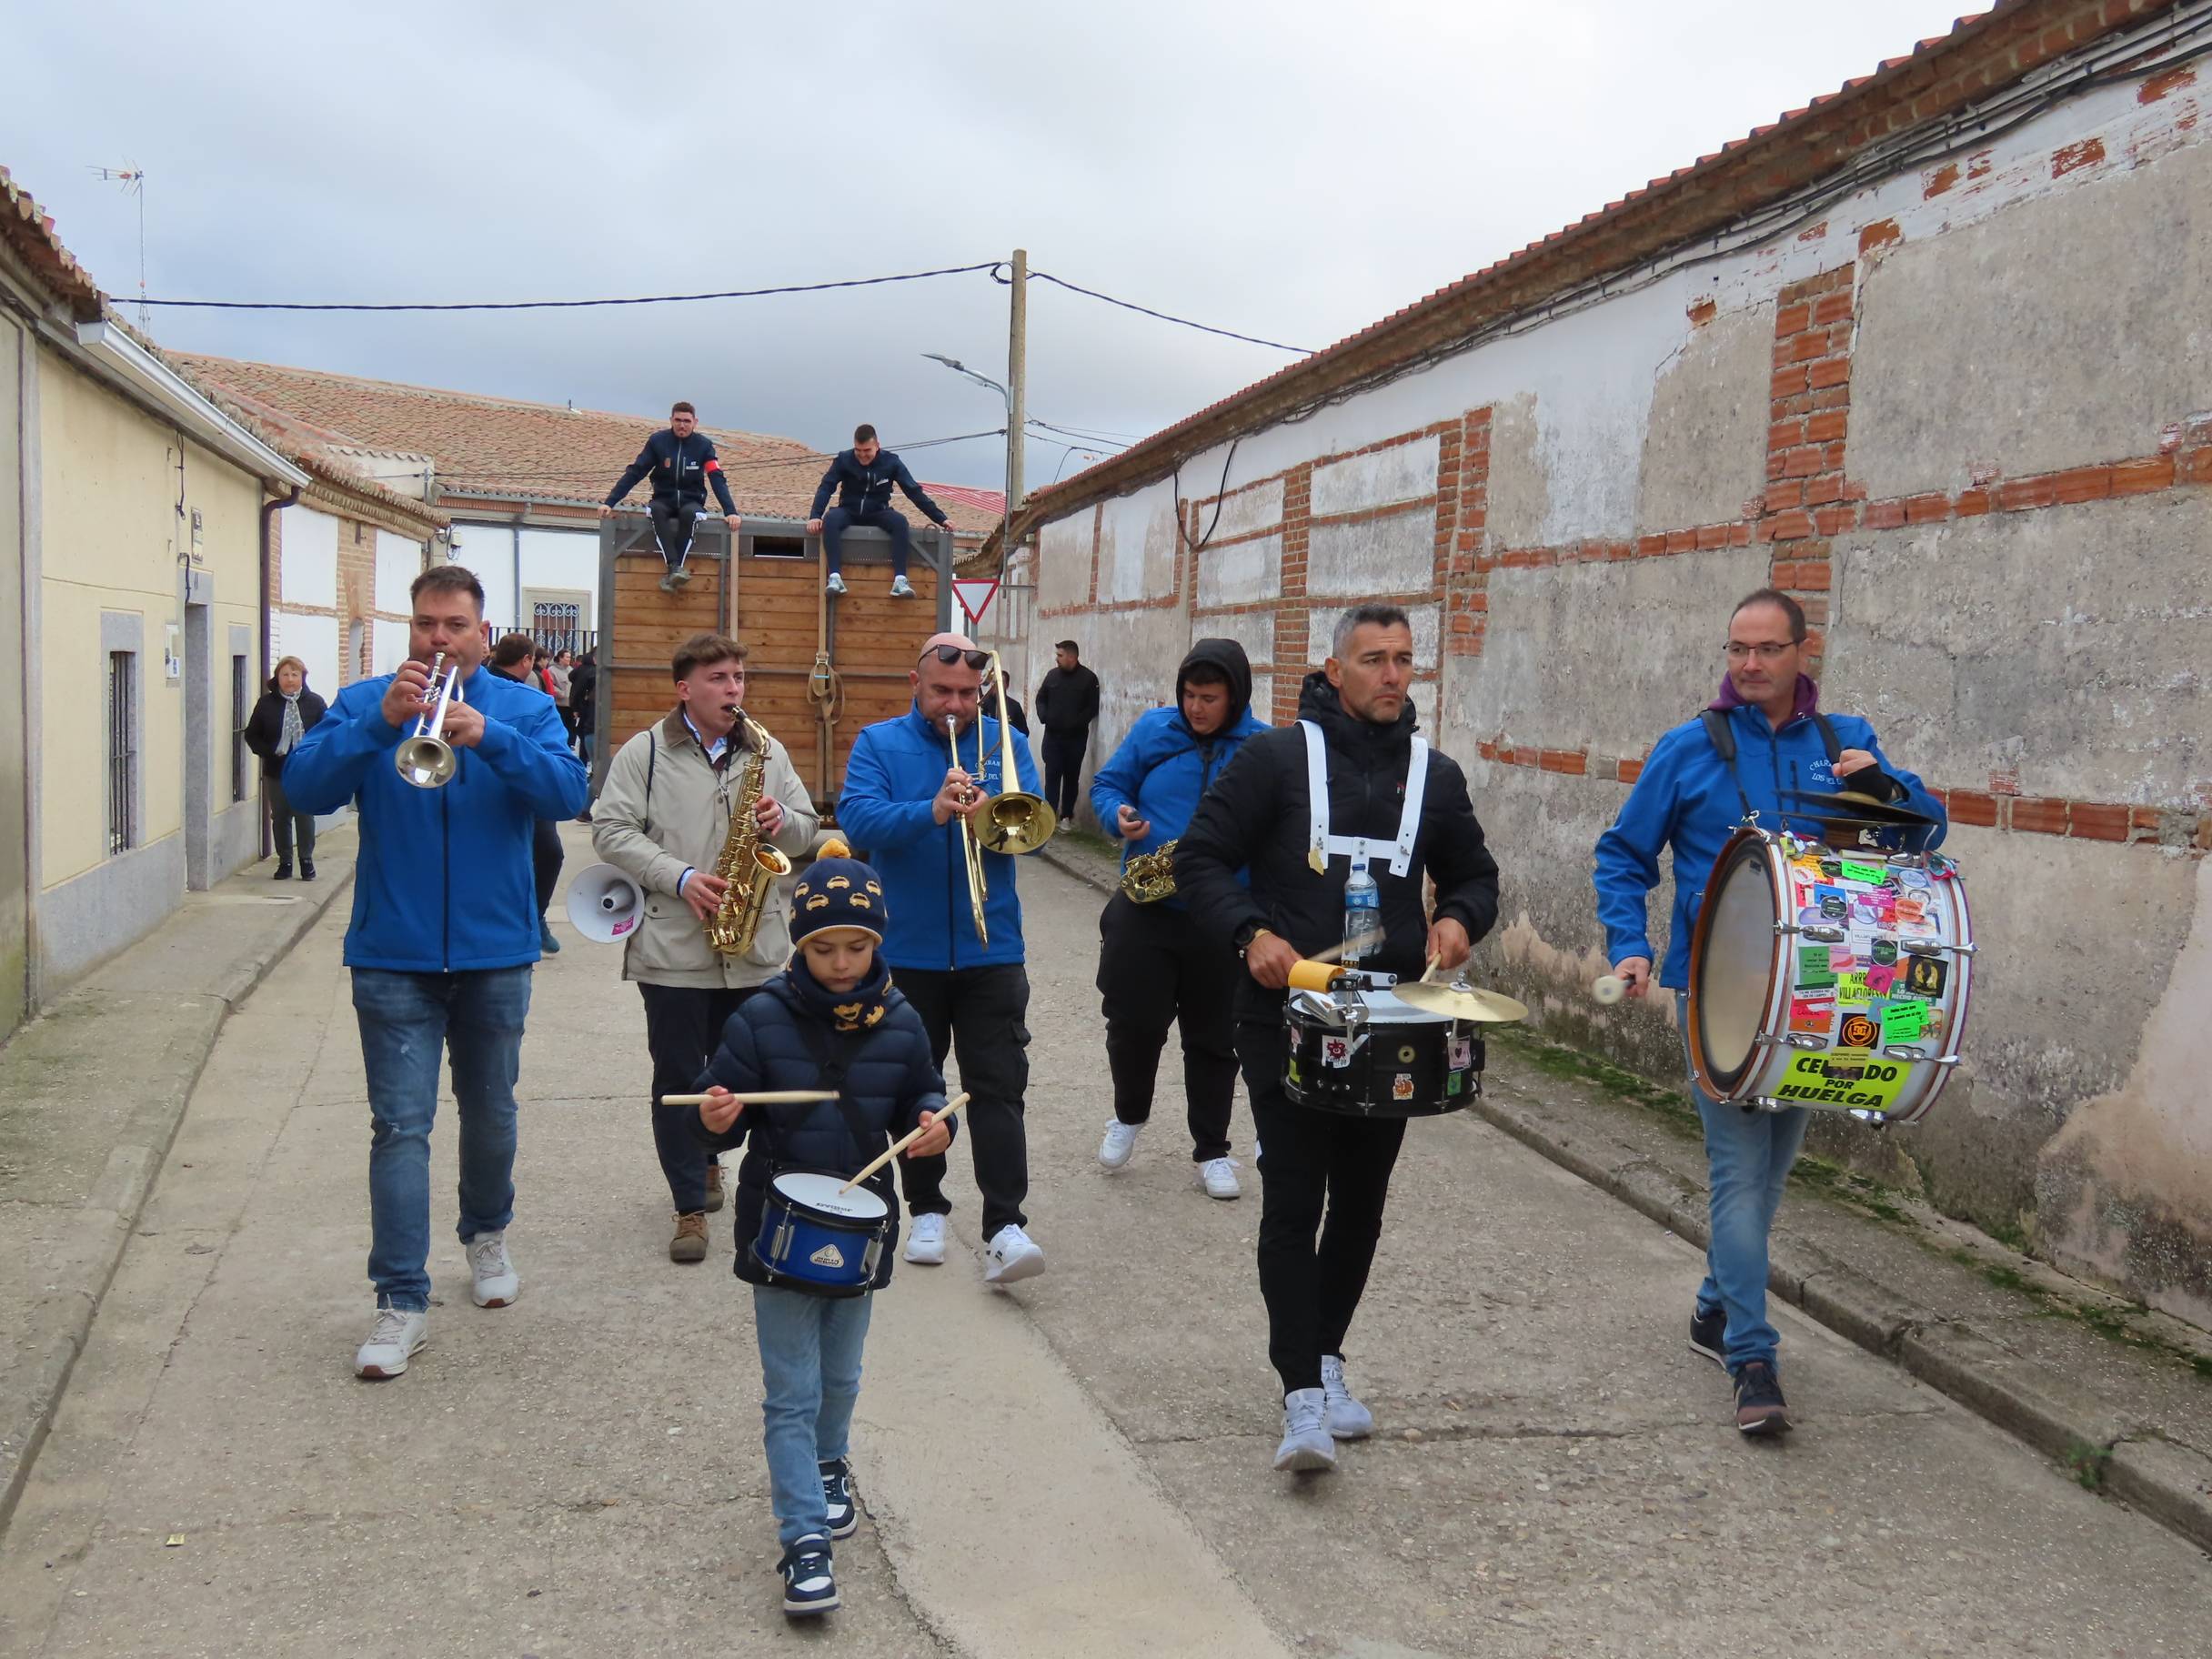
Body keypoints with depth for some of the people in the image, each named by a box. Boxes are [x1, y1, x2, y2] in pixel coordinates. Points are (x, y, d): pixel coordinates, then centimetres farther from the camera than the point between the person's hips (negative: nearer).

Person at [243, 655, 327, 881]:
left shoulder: (315, 703, -1)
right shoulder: (266, 703, 1)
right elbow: (252, 735, 6)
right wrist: (270, 751, -10)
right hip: (276, 771, 2)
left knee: (305, 817, 1)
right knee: (280, 818, 8)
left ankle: (306, 860, 14)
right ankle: (284, 862, 18)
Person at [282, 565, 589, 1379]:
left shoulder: (523, 706, 2)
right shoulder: (364, 702, 2)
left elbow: (568, 792, -13)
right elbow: (305, 787, -12)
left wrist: (489, 738, -28)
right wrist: (382, 722, -25)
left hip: (495, 953, 1)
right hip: (393, 955, -1)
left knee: (491, 1113, 17)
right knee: (401, 1125, -5)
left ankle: (487, 1234, 41)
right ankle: (401, 1302, 0)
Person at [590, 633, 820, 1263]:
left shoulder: (768, 752, 11)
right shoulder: (644, 753, 0)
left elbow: (806, 830, 13)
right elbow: (611, 830, -7)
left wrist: (782, 824, -11)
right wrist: (679, 877, -17)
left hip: (756, 949, 3)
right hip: (673, 948, -3)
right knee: (678, 1080, 3)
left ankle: (709, 1160, 36)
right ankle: (692, 1205, 13)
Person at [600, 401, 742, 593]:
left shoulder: (704, 445, -4)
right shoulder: (657, 441, -4)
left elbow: (718, 480, -11)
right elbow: (634, 474, -6)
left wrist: (731, 512, -25)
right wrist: (609, 502, -14)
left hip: (692, 502, -1)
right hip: (664, 500, 1)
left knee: (688, 513, -36)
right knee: (656, 510, -35)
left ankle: (671, 573, -37)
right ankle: (675, 567, -46)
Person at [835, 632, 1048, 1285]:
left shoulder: (1005, 742, 5)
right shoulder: (879, 743, 1)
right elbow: (856, 819, -15)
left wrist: (989, 815, -26)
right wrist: (930, 813, -31)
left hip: (991, 951, 0)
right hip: (905, 950, 0)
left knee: (998, 1089, -6)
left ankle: (1005, 1226, -7)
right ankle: (927, 1208, 27)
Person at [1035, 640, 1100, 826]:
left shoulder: (1088, 678, -5)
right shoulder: (1052, 674, 8)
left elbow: (1093, 707, -7)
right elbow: (1041, 698, 16)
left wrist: (1076, 723, -17)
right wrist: (1043, 716, -2)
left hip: (1076, 737, -3)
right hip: (1052, 735, 3)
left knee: (1072, 776, 5)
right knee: (1052, 774, -3)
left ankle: (1067, 815, 11)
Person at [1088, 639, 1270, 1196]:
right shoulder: (1153, 729, 1)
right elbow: (1107, 785, 9)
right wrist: (1118, 815, -13)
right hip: (1144, 911, 1)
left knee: (1213, 1038, 9)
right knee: (1133, 1022, 2)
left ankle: (1212, 1151, 23)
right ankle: (1129, 1115, 31)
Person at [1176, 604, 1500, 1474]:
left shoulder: (1436, 775, 9)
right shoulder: (1276, 757, -4)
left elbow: (1475, 874, 20)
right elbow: (1200, 857, -2)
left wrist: (1458, 918, -2)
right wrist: (1251, 932, -17)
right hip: (1286, 1016, -4)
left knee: (1360, 1204, 12)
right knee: (1294, 1202, -6)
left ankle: (1326, 1355, 30)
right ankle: (1303, 1394, -3)